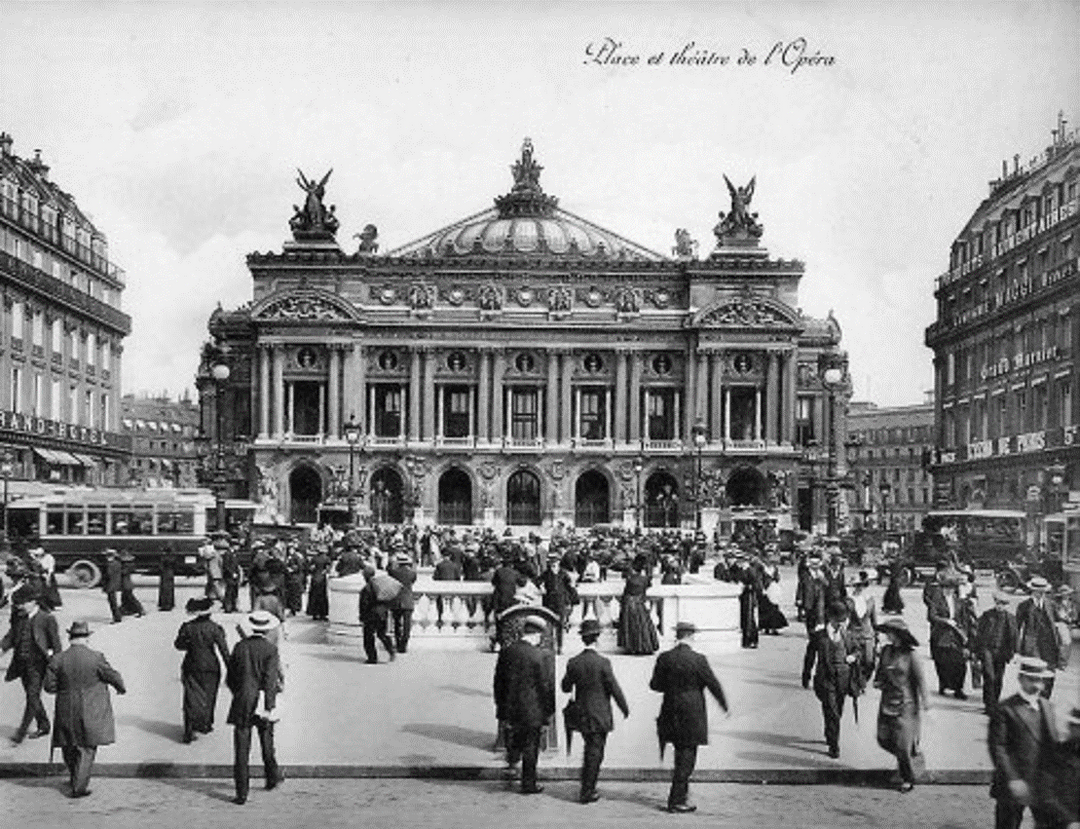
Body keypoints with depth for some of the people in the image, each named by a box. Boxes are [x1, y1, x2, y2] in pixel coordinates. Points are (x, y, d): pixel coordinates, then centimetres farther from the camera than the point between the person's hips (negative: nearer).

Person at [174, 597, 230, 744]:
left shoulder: (187, 627, -9)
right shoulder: (215, 628, -13)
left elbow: (178, 645, 3)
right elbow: (224, 650, -12)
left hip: (191, 667, 1)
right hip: (210, 667, -1)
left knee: (192, 699, 6)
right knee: (208, 696, 18)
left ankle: (189, 731, -2)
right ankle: (205, 725, 30)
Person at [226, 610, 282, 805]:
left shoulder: (240, 647, 1)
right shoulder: (270, 650, -8)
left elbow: (230, 678, 8)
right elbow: (270, 681, -15)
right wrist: (269, 707, -13)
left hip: (242, 704, 1)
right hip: (262, 704, -1)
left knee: (241, 749, 2)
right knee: (266, 742, 20)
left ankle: (241, 793, 0)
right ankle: (272, 777, 36)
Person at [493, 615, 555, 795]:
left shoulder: (506, 651, -4)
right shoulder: (540, 657, -19)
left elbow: (498, 680, 5)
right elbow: (545, 685, -13)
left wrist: (500, 704, 16)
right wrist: (548, 710, 0)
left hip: (509, 707, 4)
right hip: (531, 710, -4)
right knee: (530, 747, 9)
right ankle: (528, 784, 19)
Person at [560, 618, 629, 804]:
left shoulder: (573, 663, -4)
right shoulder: (603, 663, -17)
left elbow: (565, 687, 6)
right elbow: (614, 689, -12)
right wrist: (625, 708, 1)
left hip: (581, 715, 5)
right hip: (599, 716, -5)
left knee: (591, 751, 20)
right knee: (595, 753, 5)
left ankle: (588, 788, 28)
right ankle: (587, 792, 10)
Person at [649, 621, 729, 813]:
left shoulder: (664, 658, -4)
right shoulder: (698, 660, -14)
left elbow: (655, 685, 0)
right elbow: (713, 684, -7)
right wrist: (724, 705, 7)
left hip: (671, 713, 5)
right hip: (692, 715, -5)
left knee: (681, 754, 21)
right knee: (687, 756, 3)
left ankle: (681, 790, 31)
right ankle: (676, 800, 5)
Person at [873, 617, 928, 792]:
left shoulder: (910, 655, -12)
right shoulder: (886, 650, 4)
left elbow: (920, 680, -8)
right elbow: (880, 671, 18)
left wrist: (922, 702, -8)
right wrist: (878, 681, 0)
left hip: (905, 704, -6)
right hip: (887, 702, 6)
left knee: (902, 744, -3)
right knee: (883, 739, 6)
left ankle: (908, 779, 16)